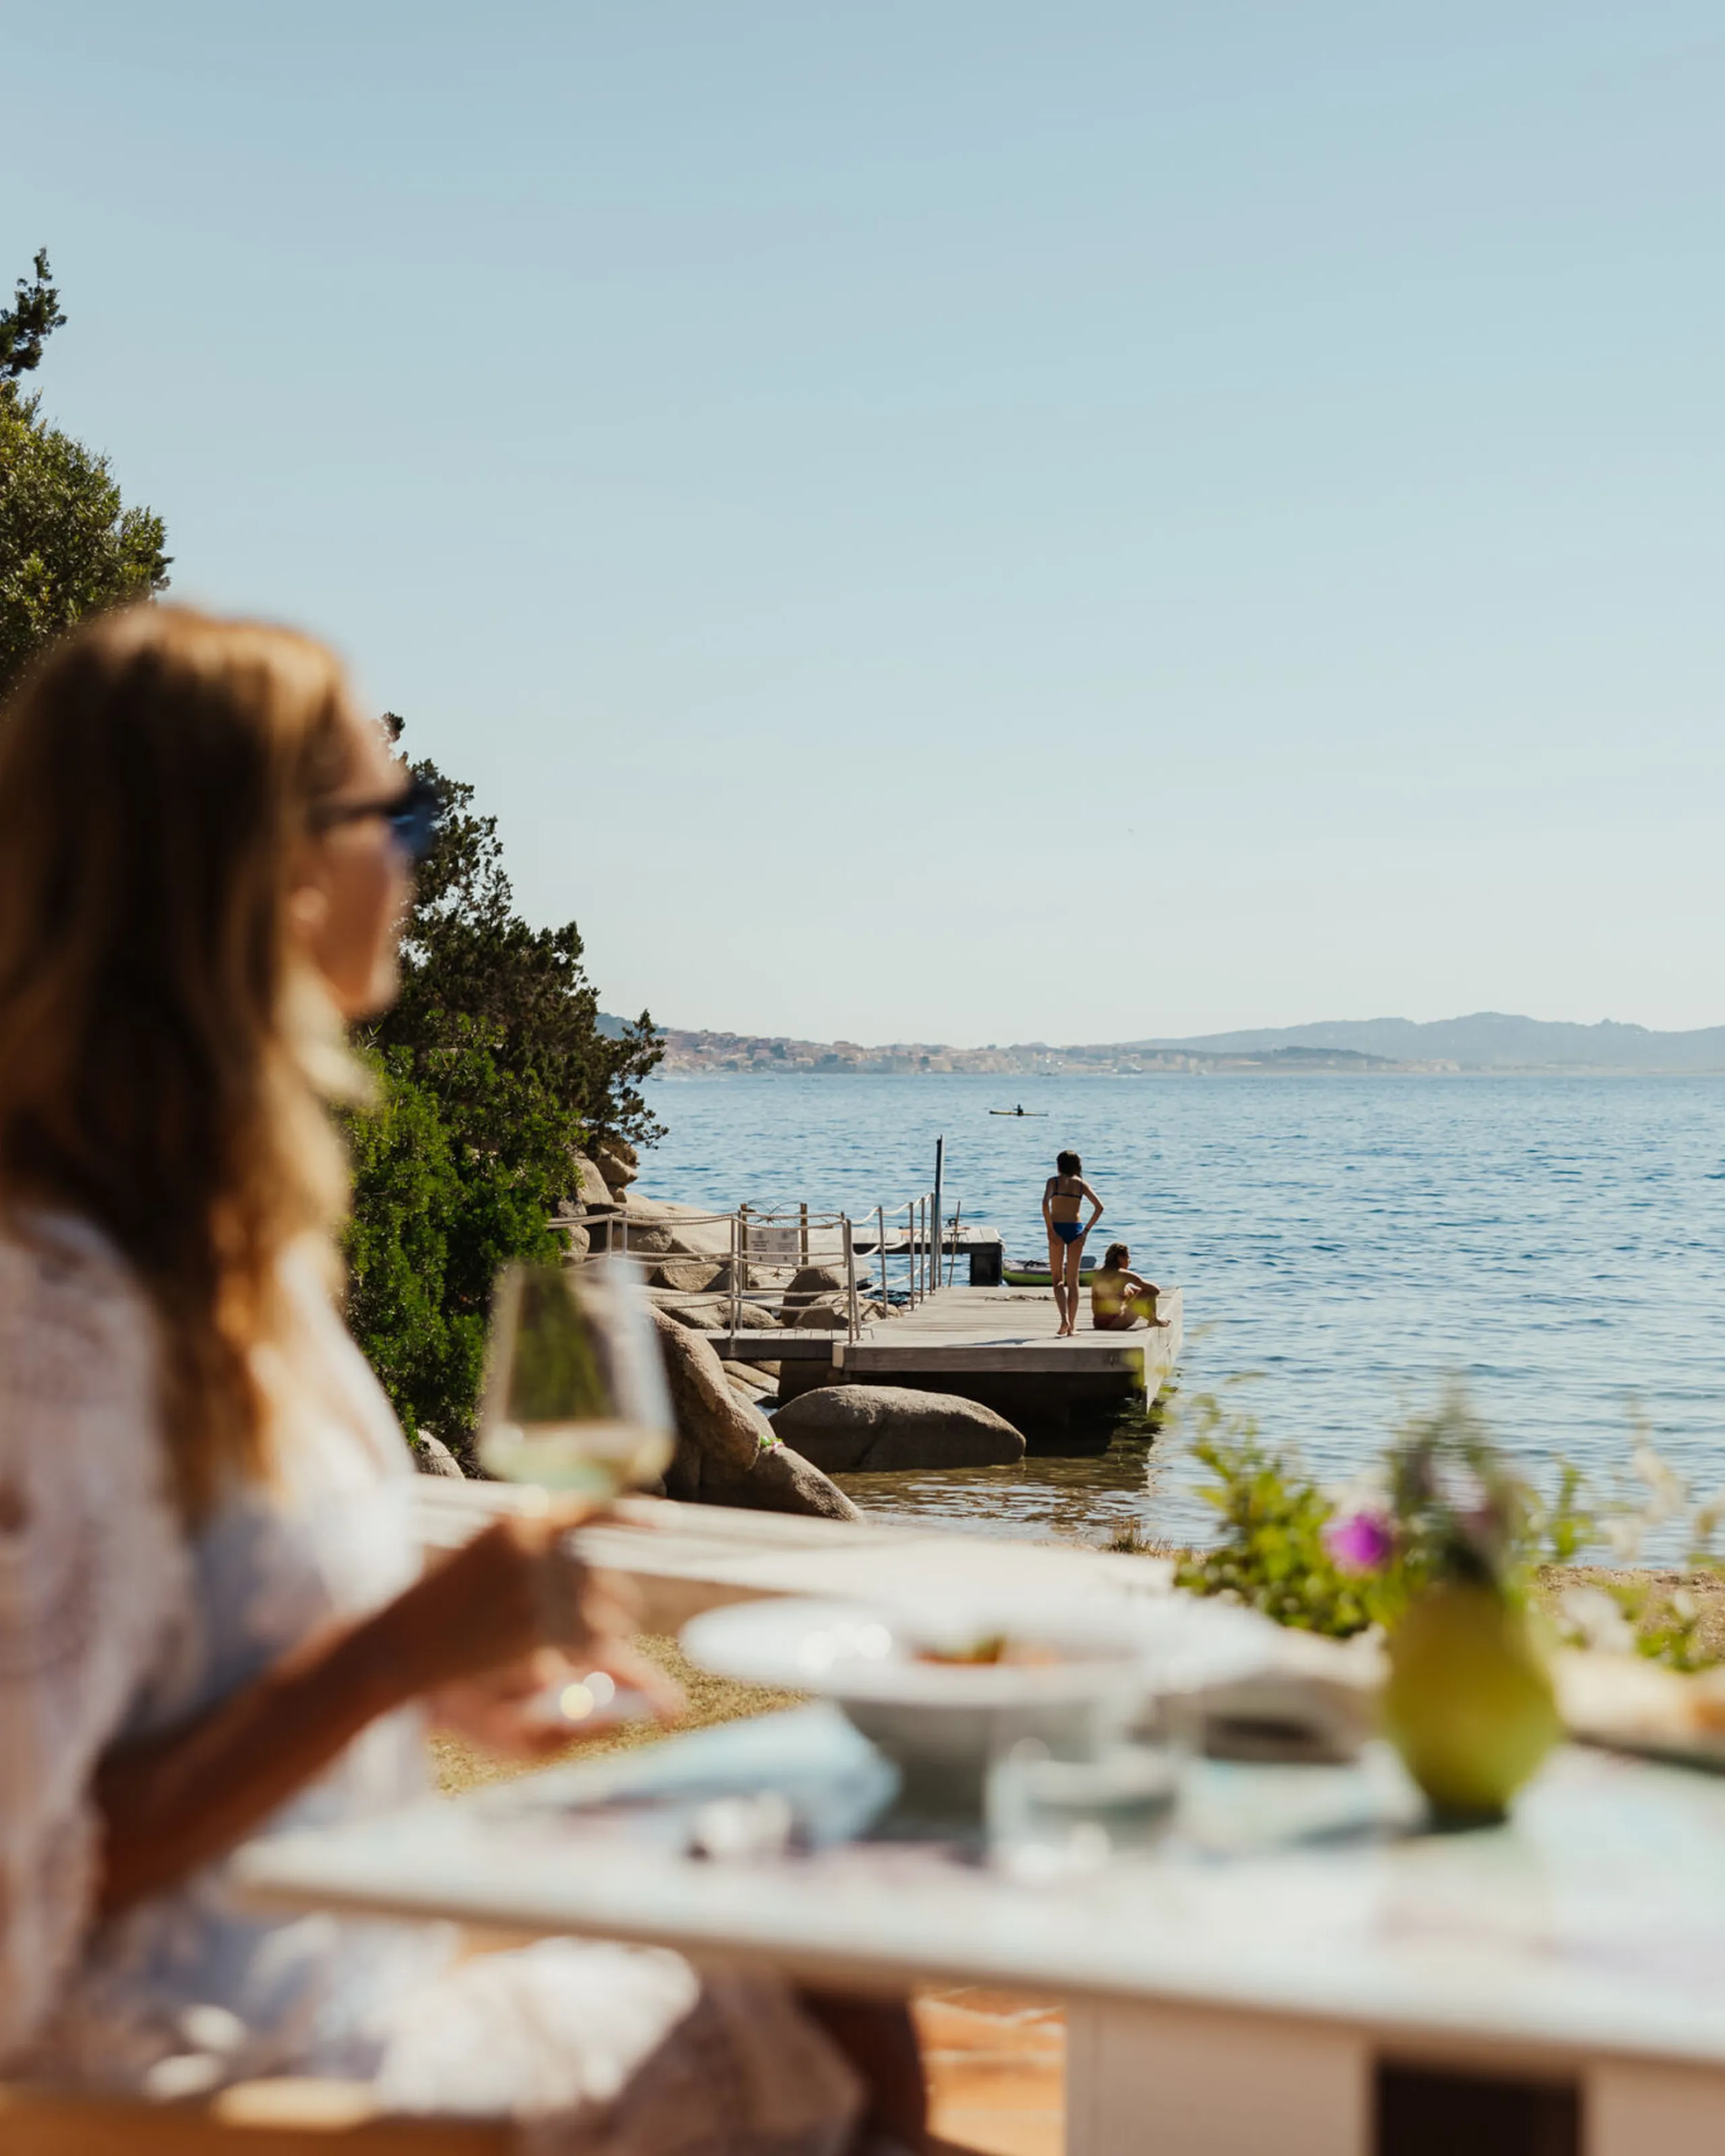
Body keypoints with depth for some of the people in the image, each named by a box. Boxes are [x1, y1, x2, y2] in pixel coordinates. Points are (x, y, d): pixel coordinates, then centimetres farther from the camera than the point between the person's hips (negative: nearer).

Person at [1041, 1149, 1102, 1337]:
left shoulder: (1053, 1181, 3)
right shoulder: (1081, 1184, 9)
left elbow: (1045, 1203, -16)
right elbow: (1099, 1207, -2)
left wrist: (1050, 1230, -13)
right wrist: (1087, 1230, 0)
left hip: (1057, 1229, -2)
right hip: (1076, 1229, 2)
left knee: (1057, 1279, 7)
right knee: (1073, 1280, 10)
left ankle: (1064, 1319, -14)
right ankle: (1072, 1326, 9)